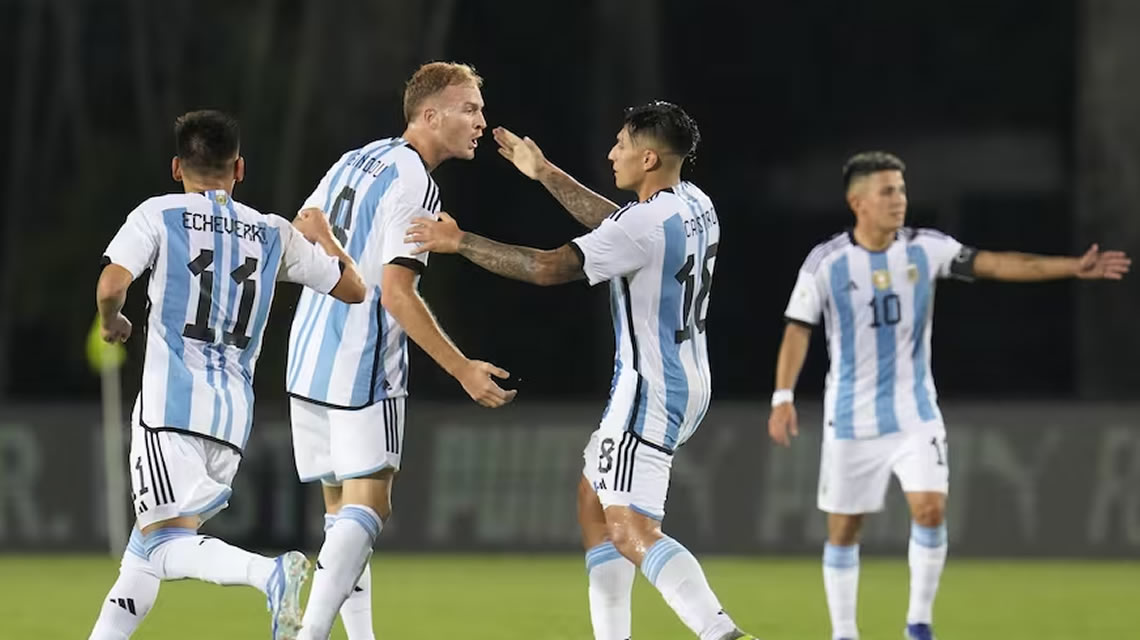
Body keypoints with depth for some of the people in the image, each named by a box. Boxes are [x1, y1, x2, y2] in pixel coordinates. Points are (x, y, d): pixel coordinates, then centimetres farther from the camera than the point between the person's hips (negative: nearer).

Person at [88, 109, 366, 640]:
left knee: (164, 545, -15)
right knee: (146, 545, 18)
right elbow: (352, 288, 19)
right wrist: (322, 235, 36)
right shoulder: (274, 234, 12)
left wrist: (111, 322, 11)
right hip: (234, 416, 5)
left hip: (171, 403, -5)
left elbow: (111, 284, -11)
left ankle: (271, 574, -39)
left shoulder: (159, 215, 2)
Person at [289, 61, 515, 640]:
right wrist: (463, 370, -17)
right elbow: (396, 293, -19)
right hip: (363, 368, -9)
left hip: (308, 357, 9)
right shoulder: (415, 185, -13)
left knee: (344, 509, 11)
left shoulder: (355, 160, 13)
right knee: (366, 508, -10)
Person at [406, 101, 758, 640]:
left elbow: (549, 267, -24)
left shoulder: (646, 226, -22)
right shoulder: (694, 205, 6)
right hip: (687, 384, 10)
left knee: (631, 533, -15)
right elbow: (615, 225, 25)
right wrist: (545, 174, 30)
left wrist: (459, 243, -15)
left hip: (649, 392, -10)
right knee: (593, 502, 20)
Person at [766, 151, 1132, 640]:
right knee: (843, 528, 4)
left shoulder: (926, 249, -5)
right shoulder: (826, 262, -9)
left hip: (914, 414, 1)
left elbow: (997, 265, -10)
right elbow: (798, 330, -5)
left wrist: (1074, 267, -18)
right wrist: (783, 397, -15)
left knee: (930, 508, -16)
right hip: (850, 418, -1)